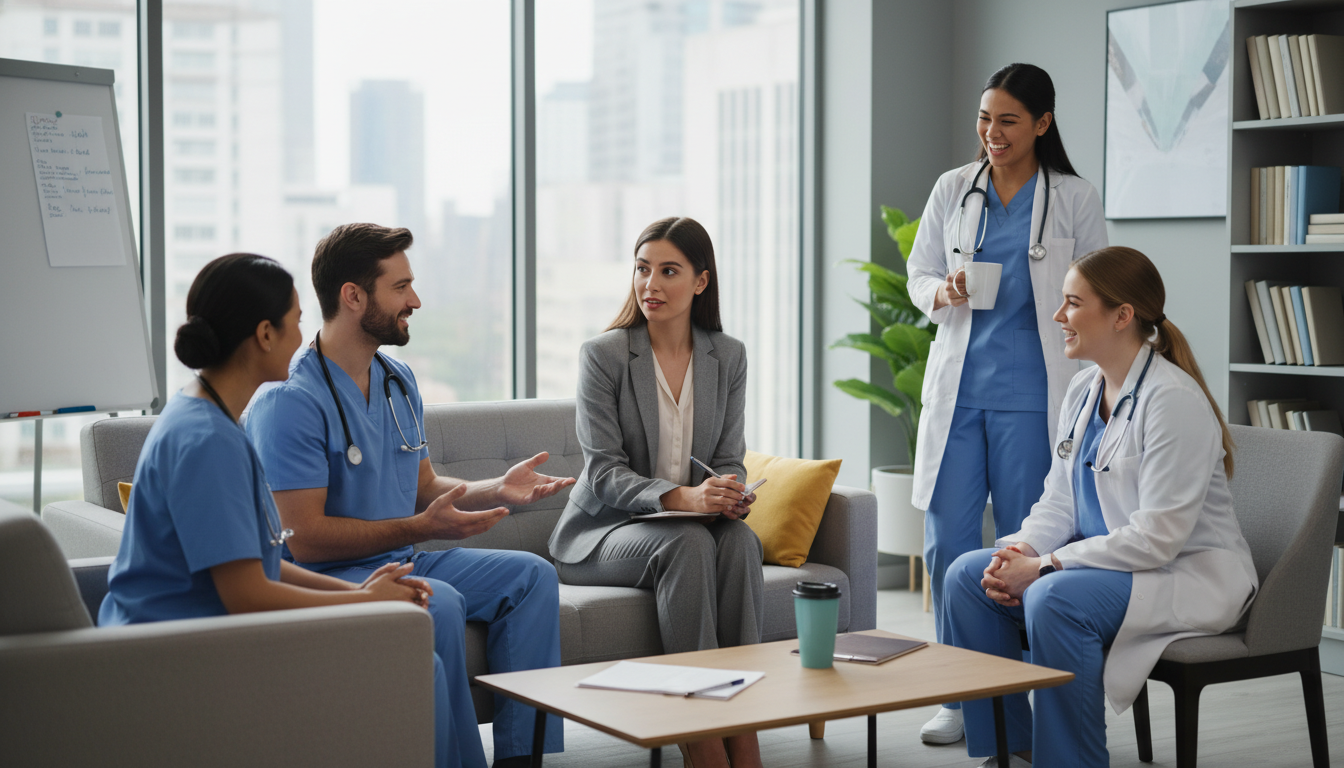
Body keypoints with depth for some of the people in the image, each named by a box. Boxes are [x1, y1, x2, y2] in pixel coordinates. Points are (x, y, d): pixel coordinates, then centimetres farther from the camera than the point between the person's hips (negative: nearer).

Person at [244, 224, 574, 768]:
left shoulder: (399, 380, 12)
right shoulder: (290, 402, -18)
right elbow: (305, 538, -21)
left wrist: (495, 491, 0)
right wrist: (419, 528, -25)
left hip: (402, 562, 9)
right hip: (325, 579, -9)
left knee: (531, 575, -4)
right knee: (439, 603, -33)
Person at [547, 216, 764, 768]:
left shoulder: (728, 356, 5)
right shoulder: (602, 354, -8)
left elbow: (730, 459, 6)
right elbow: (604, 473, -14)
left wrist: (730, 494, -19)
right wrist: (682, 497, -30)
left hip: (694, 519, 3)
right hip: (603, 532, -3)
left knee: (739, 539, -31)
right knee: (687, 544, -34)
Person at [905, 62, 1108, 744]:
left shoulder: (1075, 200, 2)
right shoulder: (953, 189, 9)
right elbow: (918, 272, 15)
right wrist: (941, 293, -9)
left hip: (1031, 390, -3)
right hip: (958, 382, 3)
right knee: (947, 540, 2)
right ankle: (959, 697, 15)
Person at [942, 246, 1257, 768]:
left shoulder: (1174, 400, -21)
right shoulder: (1083, 390, 7)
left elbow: (1157, 537, -25)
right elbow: (1059, 501, 10)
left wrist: (1043, 566, -24)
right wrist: (1022, 551, -11)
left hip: (1190, 576, -9)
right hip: (1107, 561, 9)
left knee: (1054, 599, -33)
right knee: (967, 576, -4)